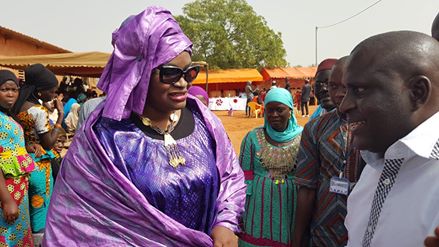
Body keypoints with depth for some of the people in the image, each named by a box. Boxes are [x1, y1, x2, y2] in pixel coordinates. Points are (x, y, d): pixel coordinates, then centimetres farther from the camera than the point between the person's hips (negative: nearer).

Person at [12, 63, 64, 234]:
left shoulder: (19, 105, 3)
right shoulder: (38, 111, -20)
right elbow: (49, 143, -14)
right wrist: (60, 115, -11)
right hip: (39, 164, -8)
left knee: (30, 206, 18)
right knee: (41, 207, 5)